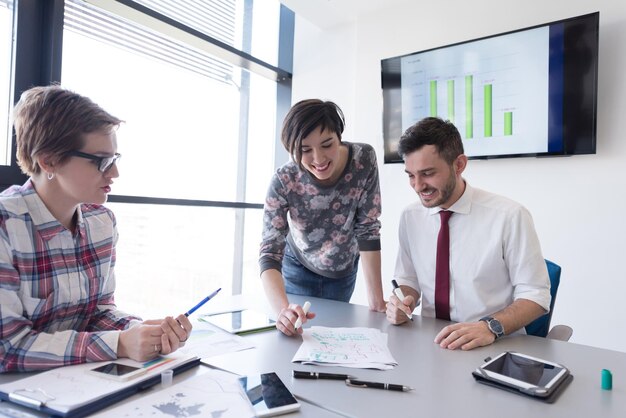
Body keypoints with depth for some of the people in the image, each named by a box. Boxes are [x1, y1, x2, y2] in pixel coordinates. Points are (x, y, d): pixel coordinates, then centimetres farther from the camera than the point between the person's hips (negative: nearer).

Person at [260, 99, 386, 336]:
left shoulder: (364, 160, -27)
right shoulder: (283, 182, -31)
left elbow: (368, 229, -21)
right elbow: (270, 253, -33)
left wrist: (376, 298, -26)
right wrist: (283, 310, -51)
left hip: (344, 270, 2)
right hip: (299, 268, -1)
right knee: (301, 334, 11)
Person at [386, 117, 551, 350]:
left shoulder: (510, 216, -12)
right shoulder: (410, 217, 0)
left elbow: (535, 295, -7)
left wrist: (490, 326, -23)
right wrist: (403, 301, -11)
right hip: (431, 343, 3)